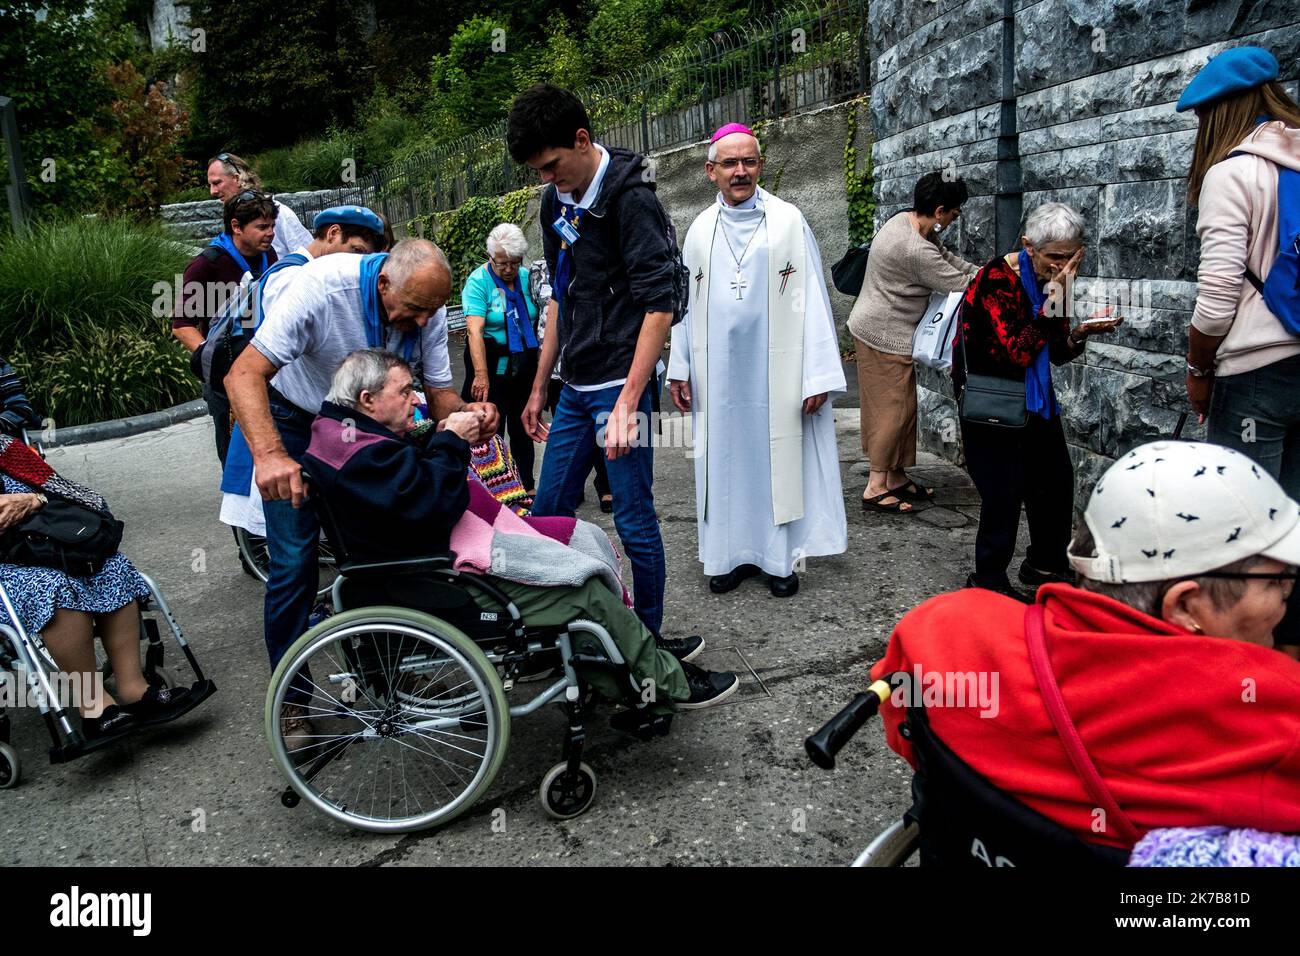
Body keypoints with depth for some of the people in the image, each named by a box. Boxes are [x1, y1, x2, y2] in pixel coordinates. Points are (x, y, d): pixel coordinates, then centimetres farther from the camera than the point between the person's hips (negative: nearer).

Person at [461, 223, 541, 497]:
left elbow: (537, 318, 11)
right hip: (492, 365, -4)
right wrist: (481, 375, -33)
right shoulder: (478, 281, -12)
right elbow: (474, 330, -22)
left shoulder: (527, 277, 3)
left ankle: (527, 485, 25)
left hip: (525, 367, 4)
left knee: (522, 428, 13)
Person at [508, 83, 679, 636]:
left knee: (634, 522, -1)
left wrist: (628, 401, -24)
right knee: (547, 514, 12)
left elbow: (660, 306, -18)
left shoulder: (630, 199, -12)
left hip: (619, 384, -8)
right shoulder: (557, 200, 12)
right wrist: (539, 387, 18)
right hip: (575, 387, 8)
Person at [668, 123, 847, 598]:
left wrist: (818, 375, -10)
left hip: (775, 371, -3)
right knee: (725, 460, 7)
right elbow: (685, 303, 11)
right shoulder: (700, 230, 8)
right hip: (717, 372, 3)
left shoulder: (789, 221, -1)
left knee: (779, 460, 3)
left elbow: (812, 299, -4)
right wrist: (680, 369, 6)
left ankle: (781, 558, 14)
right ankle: (733, 554, 18)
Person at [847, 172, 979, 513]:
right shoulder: (917, 251, -28)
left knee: (901, 406, 15)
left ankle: (896, 478, 23)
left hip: (878, 329, 10)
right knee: (893, 408, -2)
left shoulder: (906, 219, 3)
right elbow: (958, 284, -17)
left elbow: (947, 258, 14)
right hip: (883, 335, -10)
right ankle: (876, 488, 5)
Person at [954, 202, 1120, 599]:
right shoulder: (997, 280, -21)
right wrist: (1053, 301, -28)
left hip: (1033, 395, 8)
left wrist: (1082, 331, -12)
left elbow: (1057, 353, 7)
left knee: (1056, 477, 11)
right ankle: (988, 580, 3)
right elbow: (1018, 353, -27)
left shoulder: (1053, 279, 1)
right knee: (1005, 490, -10)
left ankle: (1045, 564, 28)